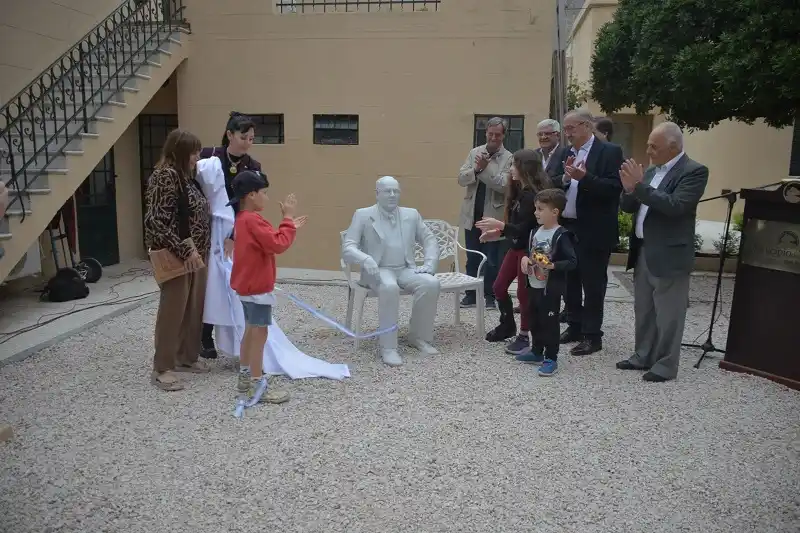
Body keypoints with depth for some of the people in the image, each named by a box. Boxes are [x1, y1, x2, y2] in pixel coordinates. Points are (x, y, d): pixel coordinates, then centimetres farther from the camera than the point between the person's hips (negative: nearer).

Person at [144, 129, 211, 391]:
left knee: (194, 309, 14)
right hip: (177, 257, -9)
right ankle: (162, 369, 7)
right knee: (173, 310, -3)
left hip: (197, 255, 9)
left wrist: (200, 250, 14)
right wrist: (184, 250, -22)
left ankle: (186, 357, 28)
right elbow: (157, 221, -21)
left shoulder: (186, 177, 13)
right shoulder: (166, 176, -15)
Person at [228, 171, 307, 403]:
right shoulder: (252, 220, -21)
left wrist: (289, 226, 11)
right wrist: (287, 219, -17)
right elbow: (278, 245, -26)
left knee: (251, 330, 18)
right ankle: (257, 385, 0)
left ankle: (245, 376, 28)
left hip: (248, 284, 11)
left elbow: (268, 241, 17)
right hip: (257, 286, -11)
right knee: (259, 333, -6)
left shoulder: (243, 219, 13)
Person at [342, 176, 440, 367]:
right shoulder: (363, 215, 1)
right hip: (378, 270, -4)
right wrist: (366, 259, -28)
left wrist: (429, 264, -5)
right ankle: (388, 347, -30)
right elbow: (348, 247, -7)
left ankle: (419, 337, -8)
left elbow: (430, 240, 14)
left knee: (431, 283, -26)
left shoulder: (412, 214, 11)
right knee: (389, 287, -38)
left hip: (406, 269, 4)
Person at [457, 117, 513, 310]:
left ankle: (489, 295, 17)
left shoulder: (509, 158, -6)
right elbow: (461, 179, 0)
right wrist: (476, 169, -17)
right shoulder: (474, 152, 6)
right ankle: (471, 293, 22)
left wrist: (486, 168, -23)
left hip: (493, 216, -3)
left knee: (492, 260, 5)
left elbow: (504, 185, -17)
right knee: (472, 258, 12)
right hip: (472, 215, 4)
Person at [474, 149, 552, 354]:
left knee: (524, 292, 0)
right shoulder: (519, 192, 10)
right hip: (516, 247, 9)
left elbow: (524, 228, -22)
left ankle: (523, 336, 14)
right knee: (499, 287, 13)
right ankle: (508, 326, 31)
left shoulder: (532, 195, -18)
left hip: (528, 249, -9)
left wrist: (499, 224, -26)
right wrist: (497, 232, 5)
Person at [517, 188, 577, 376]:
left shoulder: (561, 235, -17)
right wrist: (525, 258, -2)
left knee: (549, 322, 1)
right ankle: (536, 352, 33)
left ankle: (551, 358, 13)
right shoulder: (535, 231, 6)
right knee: (535, 321, 18)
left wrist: (552, 265, -30)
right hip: (534, 286, 8)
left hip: (551, 289, -8)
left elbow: (572, 261, -19)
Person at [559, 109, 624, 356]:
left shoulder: (610, 151, -7)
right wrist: (565, 178, -12)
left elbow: (615, 188, -18)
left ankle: (592, 335, 12)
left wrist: (585, 178, -27)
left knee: (592, 285, 2)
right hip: (566, 228, 7)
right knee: (569, 282, 15)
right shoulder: (566, 153, 12)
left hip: (593, 231, -6)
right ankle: (574, 327, 29)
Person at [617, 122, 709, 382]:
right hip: (643, 252, 8)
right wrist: (629, 189, -9)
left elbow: (675, 206, -24)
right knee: (643, 310, 17)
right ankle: (643, 356, 29)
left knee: (667, 314, 2)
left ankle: (665, 365, 13)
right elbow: (629, 208, 11)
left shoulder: (694, 171, -10)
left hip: (669, 255, -8)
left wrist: (640, 186, -24)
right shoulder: (651, 171, 12)